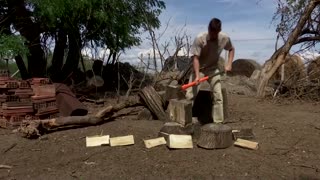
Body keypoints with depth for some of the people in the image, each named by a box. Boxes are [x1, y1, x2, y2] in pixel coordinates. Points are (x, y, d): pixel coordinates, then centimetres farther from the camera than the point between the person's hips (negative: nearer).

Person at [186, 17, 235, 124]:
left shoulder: (225, 38, -13)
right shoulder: (200, 38, -23)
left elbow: (231, 49, 8)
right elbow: (195, 58, -21)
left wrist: (229, 64, -4)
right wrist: (197, 76, -31)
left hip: (213, 69, 3)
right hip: (199, 69, -2)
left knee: (218, 96, -4)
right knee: (190, 95, -6)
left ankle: (218, 122, 6)